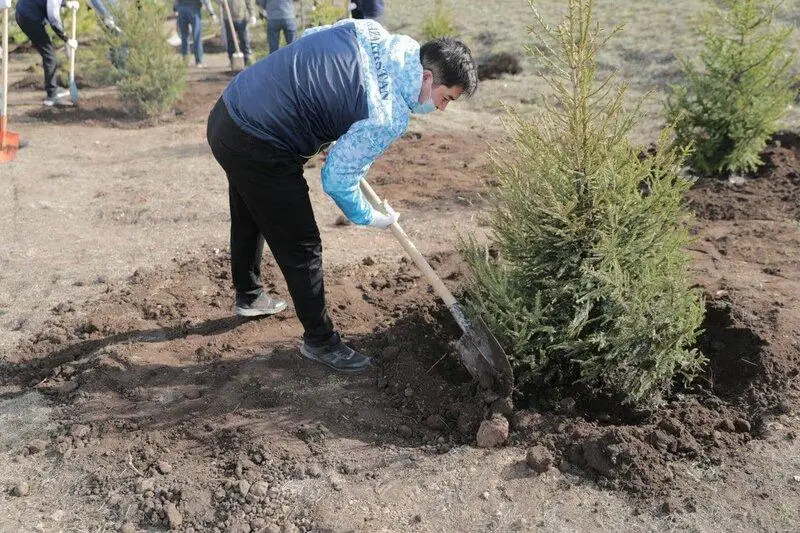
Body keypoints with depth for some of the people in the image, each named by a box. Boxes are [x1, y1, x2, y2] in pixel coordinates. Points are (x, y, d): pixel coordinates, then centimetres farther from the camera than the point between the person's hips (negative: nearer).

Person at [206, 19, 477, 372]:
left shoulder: (371, 30, -1)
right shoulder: (390, 117, -21)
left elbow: (306, 39, 14)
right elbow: (337, 182, -14)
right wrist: (376, 219, 4)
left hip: (228, 111, 10)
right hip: (257, 148, -10)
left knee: (249, 219, 29)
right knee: (302, 247, 5)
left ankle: (248, 296, 53)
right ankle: (319, 341, 23)